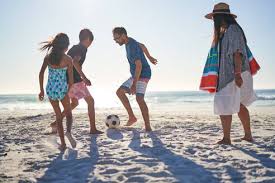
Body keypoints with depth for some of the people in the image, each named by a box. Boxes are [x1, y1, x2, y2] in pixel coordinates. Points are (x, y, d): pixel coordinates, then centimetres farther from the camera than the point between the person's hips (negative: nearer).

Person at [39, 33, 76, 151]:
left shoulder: (48, 57, 1)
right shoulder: (68, 59, -7)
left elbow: (41, 74, 1)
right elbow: (70, 78, -5)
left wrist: (41, 90, 9)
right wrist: (69, 90, 10)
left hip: (50, 89, 3)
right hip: (62, 89, -3)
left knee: (58, 116, 16)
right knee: (68, 114, 17)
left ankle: (63, 144, 16)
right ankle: (68, 132, -13)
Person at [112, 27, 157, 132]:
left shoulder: (132, 46, -22)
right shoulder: (129, 42, 8)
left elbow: (139, 66, -29)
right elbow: (142, 46, 26)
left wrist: (134, 84, -32)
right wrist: (149, 57, 39)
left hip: (143, 75, -10)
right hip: (135, 75, 10)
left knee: (139, 98, -21)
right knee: (119, 92, 1)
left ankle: (148, 127, -18)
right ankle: (132, 117, 1)